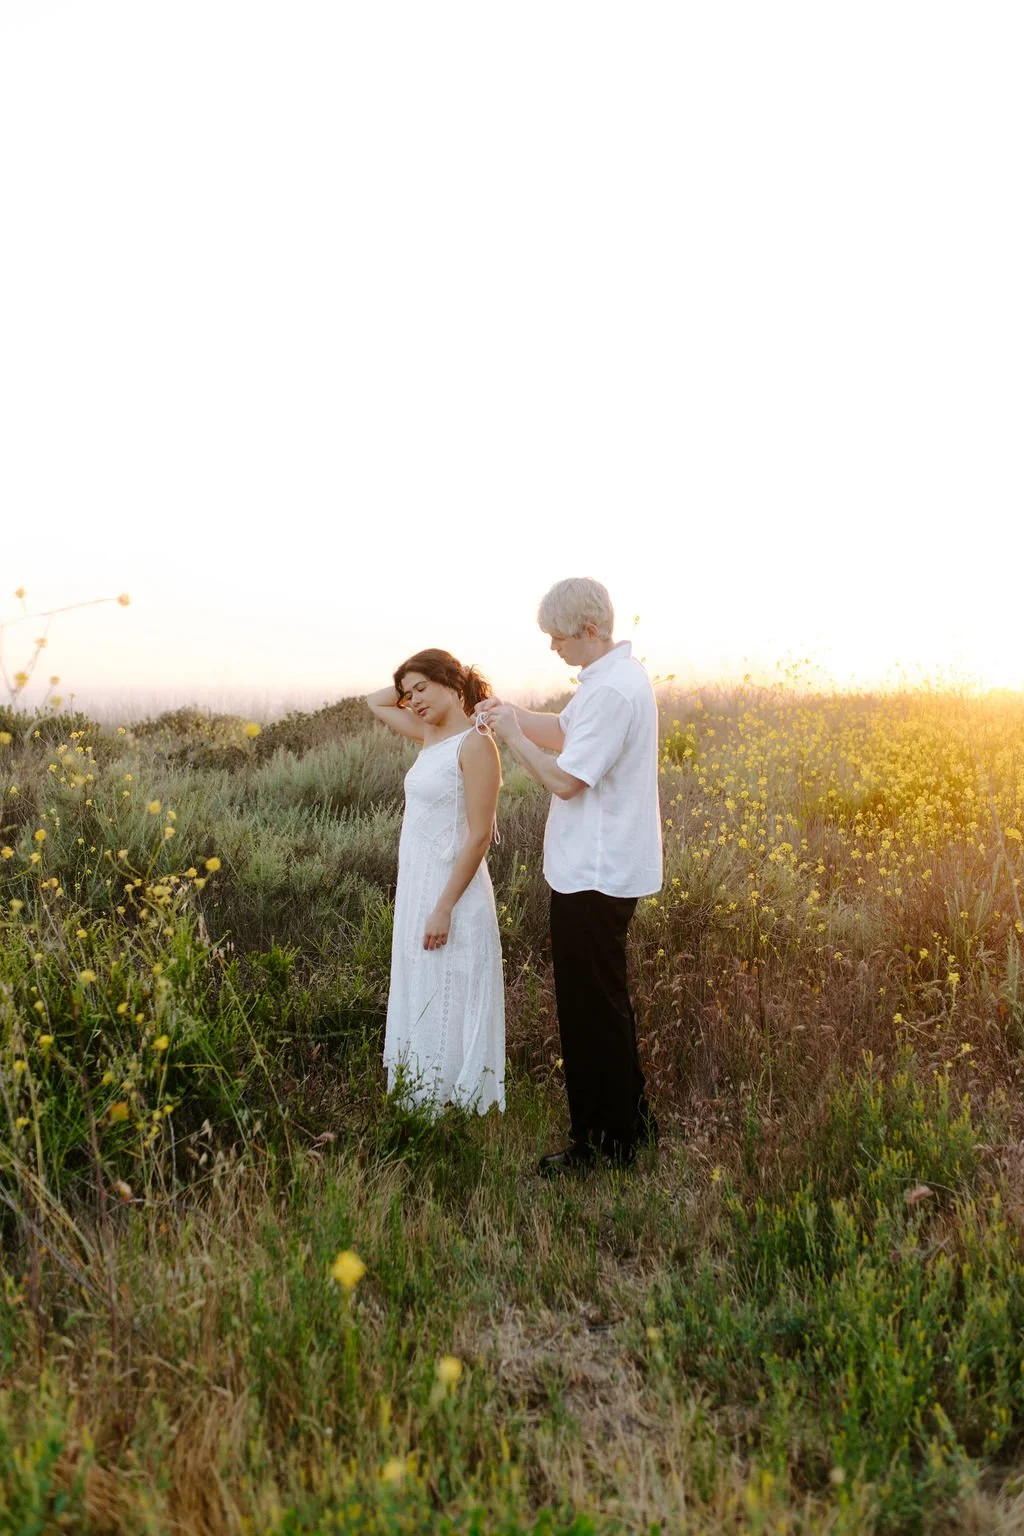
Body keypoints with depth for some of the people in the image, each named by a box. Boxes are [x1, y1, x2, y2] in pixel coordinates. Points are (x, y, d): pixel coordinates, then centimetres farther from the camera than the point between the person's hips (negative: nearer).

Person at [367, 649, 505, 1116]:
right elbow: (375, 702, 26)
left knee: (448, 1008, 2)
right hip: (417, 887, 9)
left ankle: (455, 1108, 15)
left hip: (452, 889, -9)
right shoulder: (430, 736, 9)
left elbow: (478, 835, -19)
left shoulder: (474, 744, -15)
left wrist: (444, 908, -20)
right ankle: (423, 1101, 30)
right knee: (420, 1002, 17)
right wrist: (414, 688, 9)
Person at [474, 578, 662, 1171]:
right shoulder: (616, 675, 11)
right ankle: (630, 1123, 33)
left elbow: (566, 780, -22)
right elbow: (565, 733, 19)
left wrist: (513, 735, -10)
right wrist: (512, 713, 5)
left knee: (592, 1010, 1)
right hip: (603, 870, 11)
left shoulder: (613, 691, -22)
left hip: (595, 878, -11)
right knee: (604, 1005, 20)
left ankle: (603, 1144, 15)